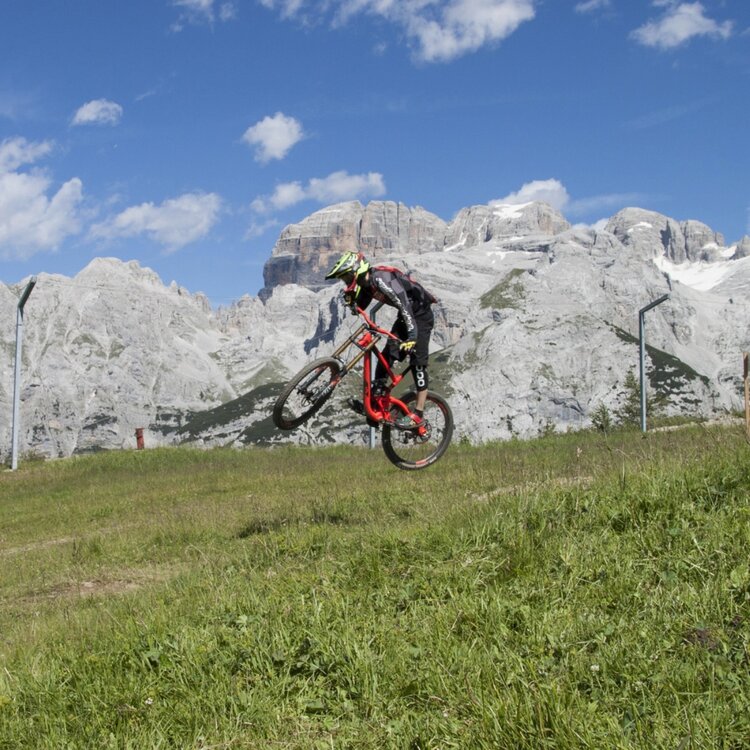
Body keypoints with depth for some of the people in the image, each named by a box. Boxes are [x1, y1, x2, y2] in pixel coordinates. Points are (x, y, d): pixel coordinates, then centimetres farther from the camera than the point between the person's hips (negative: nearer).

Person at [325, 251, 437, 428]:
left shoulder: (381, 278, -29)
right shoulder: (367, 282, 0)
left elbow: (403, 303, -38)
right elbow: (360, 307, 11)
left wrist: (412, 336, -44)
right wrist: (350, 299, -13)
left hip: (421, 315, -9)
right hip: (406, 315, 9)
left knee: (417, 361, -13)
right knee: (387, 356, 2)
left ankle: (418, 414, -13)